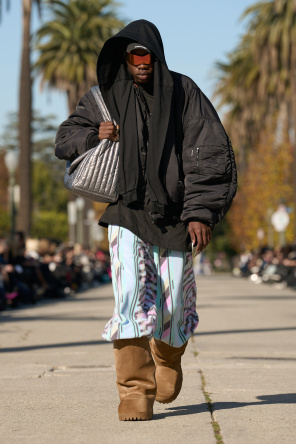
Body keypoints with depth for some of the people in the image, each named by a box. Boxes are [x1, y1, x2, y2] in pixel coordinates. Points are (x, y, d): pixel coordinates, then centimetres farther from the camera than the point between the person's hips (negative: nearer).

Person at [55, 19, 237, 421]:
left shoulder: (183, 93, -5)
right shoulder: (106, 97, 1)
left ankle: (168, 358, 39)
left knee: (171, 305, 5)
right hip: (127, 211, 0)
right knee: (132, 295, -17)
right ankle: (136, 393, -11)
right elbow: (65, 140, 9)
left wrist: (201, 212, -15)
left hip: (173, 214, 0)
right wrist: (94, 135, -13)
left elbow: (212, 154, -7)